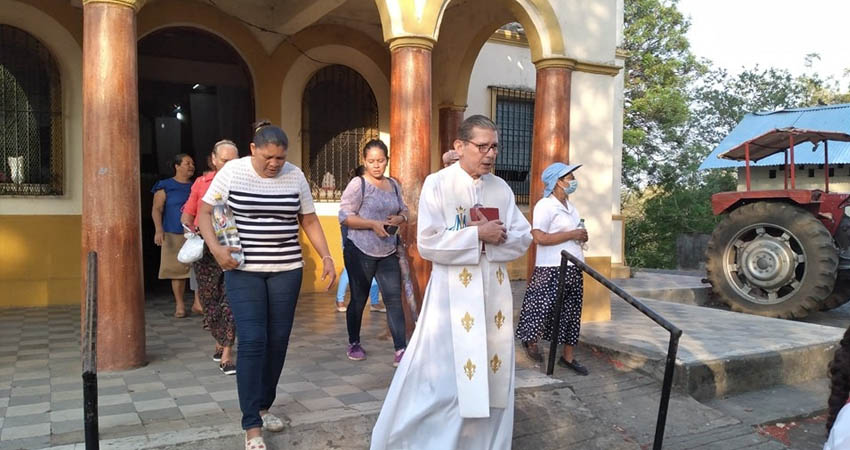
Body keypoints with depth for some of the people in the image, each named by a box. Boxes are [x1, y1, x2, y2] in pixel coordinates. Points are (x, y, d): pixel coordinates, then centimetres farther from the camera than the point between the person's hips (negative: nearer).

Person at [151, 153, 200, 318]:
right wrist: (159, 230, -16)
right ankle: (179, 304, 12)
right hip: (175, 235, -2)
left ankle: (198, 303, -2)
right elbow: (157, 210, -2)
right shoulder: (165, 186, 4)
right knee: (178, 270, 1)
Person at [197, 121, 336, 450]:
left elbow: (309, 221, 10)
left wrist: (326, 257, 1)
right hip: (244, 270, -3)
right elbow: (204, 212, 1)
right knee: (252, 341, -10)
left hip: (286, 270, 3)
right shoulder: (232, 171, -4)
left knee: (278, 341, 7)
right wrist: (215, 247, -15)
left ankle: (263, 407, 27)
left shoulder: (295, 176, 2)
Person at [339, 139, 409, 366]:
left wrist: (400, 218, -4)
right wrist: (373, 224, -21)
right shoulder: (358, 184, -7)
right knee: (358, 300, 9)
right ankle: (354, 344, 28)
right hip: (360, 252, -4)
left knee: (394, 300, -4)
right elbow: (344, 216, -12)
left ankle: (400, 350, -2)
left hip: (388, 253, 4)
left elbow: (404, 210, 20)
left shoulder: (393, 185, 10)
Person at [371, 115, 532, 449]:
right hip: (452, 296, -5)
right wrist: (478, 235, -16)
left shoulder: (502, 189, 7)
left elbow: (523, 238, 6)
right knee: (440, 379, 1)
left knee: (492, 378, 12)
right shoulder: (437, 184, -7)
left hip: (494, 295, 5)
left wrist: (498, 236, -13)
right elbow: (428, 243, -15)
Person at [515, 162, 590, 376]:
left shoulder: (570, 206, 15)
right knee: (544, 310, -2)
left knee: (571, 313, 11)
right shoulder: (545, 206, -13)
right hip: (552, 270, -8)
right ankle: (530, 341, 26)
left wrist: (582, 237, 5)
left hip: (573, 268, 8)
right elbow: (540, 238, -23)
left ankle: (568, 357, 22)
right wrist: (572, 234, -18)